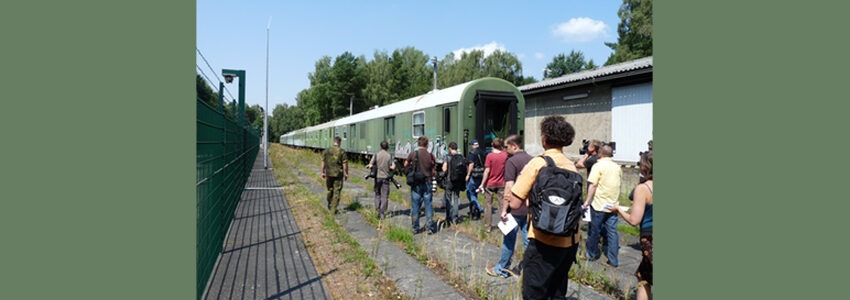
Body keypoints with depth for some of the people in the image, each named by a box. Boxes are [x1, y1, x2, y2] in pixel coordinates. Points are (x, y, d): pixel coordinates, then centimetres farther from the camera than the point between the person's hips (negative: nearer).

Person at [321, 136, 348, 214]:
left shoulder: (327, 150, 1)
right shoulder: (342, 151, -9)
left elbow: (323, 162, 4)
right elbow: (345, 164, -9)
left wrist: (323, 172, 13)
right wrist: (346, 174, -1)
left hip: (329, 173, 4)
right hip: (338, 174, -4)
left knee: (330, 190, 19)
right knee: (336, 191, 2)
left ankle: (329, 207, 32)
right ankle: (334, 209, 2)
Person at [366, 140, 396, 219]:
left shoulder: (376, 155, -4)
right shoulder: (389, 156, -4)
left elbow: (370, 166, -8)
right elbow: (393, 167, -11)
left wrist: (368, 166, 14)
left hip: (378, 177, 1)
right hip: (385, 177, -1)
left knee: (377, 194, 17)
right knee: (384, 196, 5)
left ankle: (378, 210, 11)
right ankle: (382, 213, 2)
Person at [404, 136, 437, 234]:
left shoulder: (413, 154, -7)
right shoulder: (431, 156, -5)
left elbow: (405, 165, 10)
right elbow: (434, 172, 1)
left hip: (416, 184, 0)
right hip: (427, 183, 1)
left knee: (415, 206, 8)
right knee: (428, 205, 9)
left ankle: (415, 228, 14)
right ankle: (430, 227, 13)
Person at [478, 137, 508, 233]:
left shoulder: (489, 156, -12)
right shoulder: (505, 155, -4)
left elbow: (487, 171, -13)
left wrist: (482, 184, -8)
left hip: (490, 184, -2)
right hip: (501, 184, 2)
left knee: (488, 205, 7)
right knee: (502, 204, 8)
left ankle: (488, 226, 11)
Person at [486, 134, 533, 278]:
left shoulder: (512, 161, -13)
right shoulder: (531, 159, 8)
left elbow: (509, 188, -18)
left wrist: (504, 209, -14)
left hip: (516, 208, -6)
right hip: (530, 207, 6)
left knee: (509, 239, 7)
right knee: (528, 239, 10)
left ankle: (501, 269, 20)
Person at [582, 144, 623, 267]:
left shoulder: (598, 166, -10)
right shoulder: (617, 167, 7)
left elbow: (593, 185, -14)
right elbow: (618, 182, 19)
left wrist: (587, 201, -11)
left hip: (599, 205, -5)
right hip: (613, 205, 5)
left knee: (595, 231, 9)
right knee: (612, 231, 7)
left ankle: (592, 254, 23)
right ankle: (613, 260, 10)